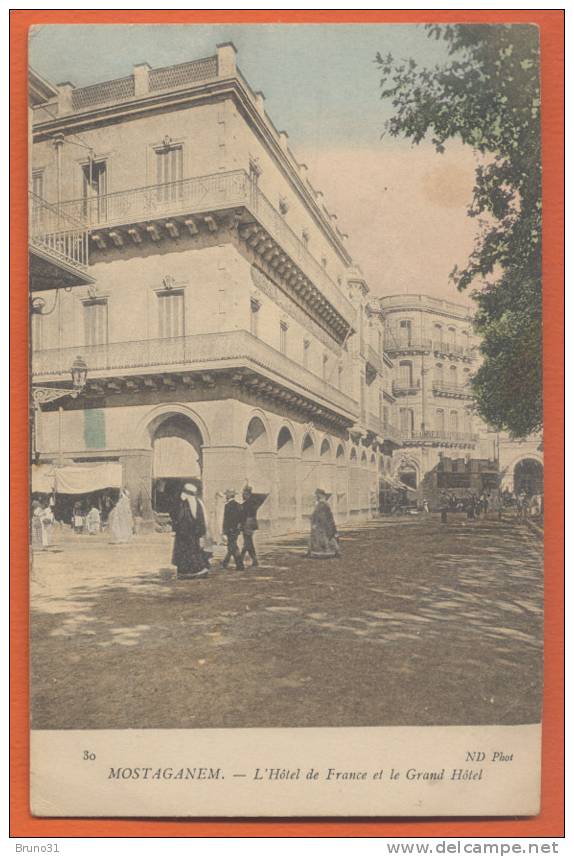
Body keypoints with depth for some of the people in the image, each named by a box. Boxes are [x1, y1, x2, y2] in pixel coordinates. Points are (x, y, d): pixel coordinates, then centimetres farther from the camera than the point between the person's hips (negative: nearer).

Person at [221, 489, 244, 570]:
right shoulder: (238, 505, 9)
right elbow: (241, 518, 12)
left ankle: (240, 565, -6)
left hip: (230, 529, -8)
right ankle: (225, 563, 31)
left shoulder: (227, 505, -14)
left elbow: (226, 519, -17)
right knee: (232, 546, 17)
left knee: (233, 547, -3)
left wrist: (224, 530, -12)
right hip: (237, 529, 8)